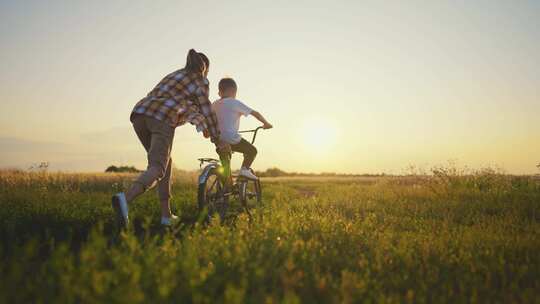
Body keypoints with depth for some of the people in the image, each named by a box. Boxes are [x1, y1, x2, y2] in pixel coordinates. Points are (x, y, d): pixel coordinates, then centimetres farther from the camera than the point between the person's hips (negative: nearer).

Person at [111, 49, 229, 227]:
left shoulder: (176, 75, 37)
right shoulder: (200, 81, 15)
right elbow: (207, 111, 10)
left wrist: (202, 125, 58)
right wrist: (217, 140, 18)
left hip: (140, 112, 8)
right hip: (162, 118, -7)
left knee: (165, 161, 18)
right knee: (158, 168, -12)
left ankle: (166, 215, 13)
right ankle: (125, 198, -40)